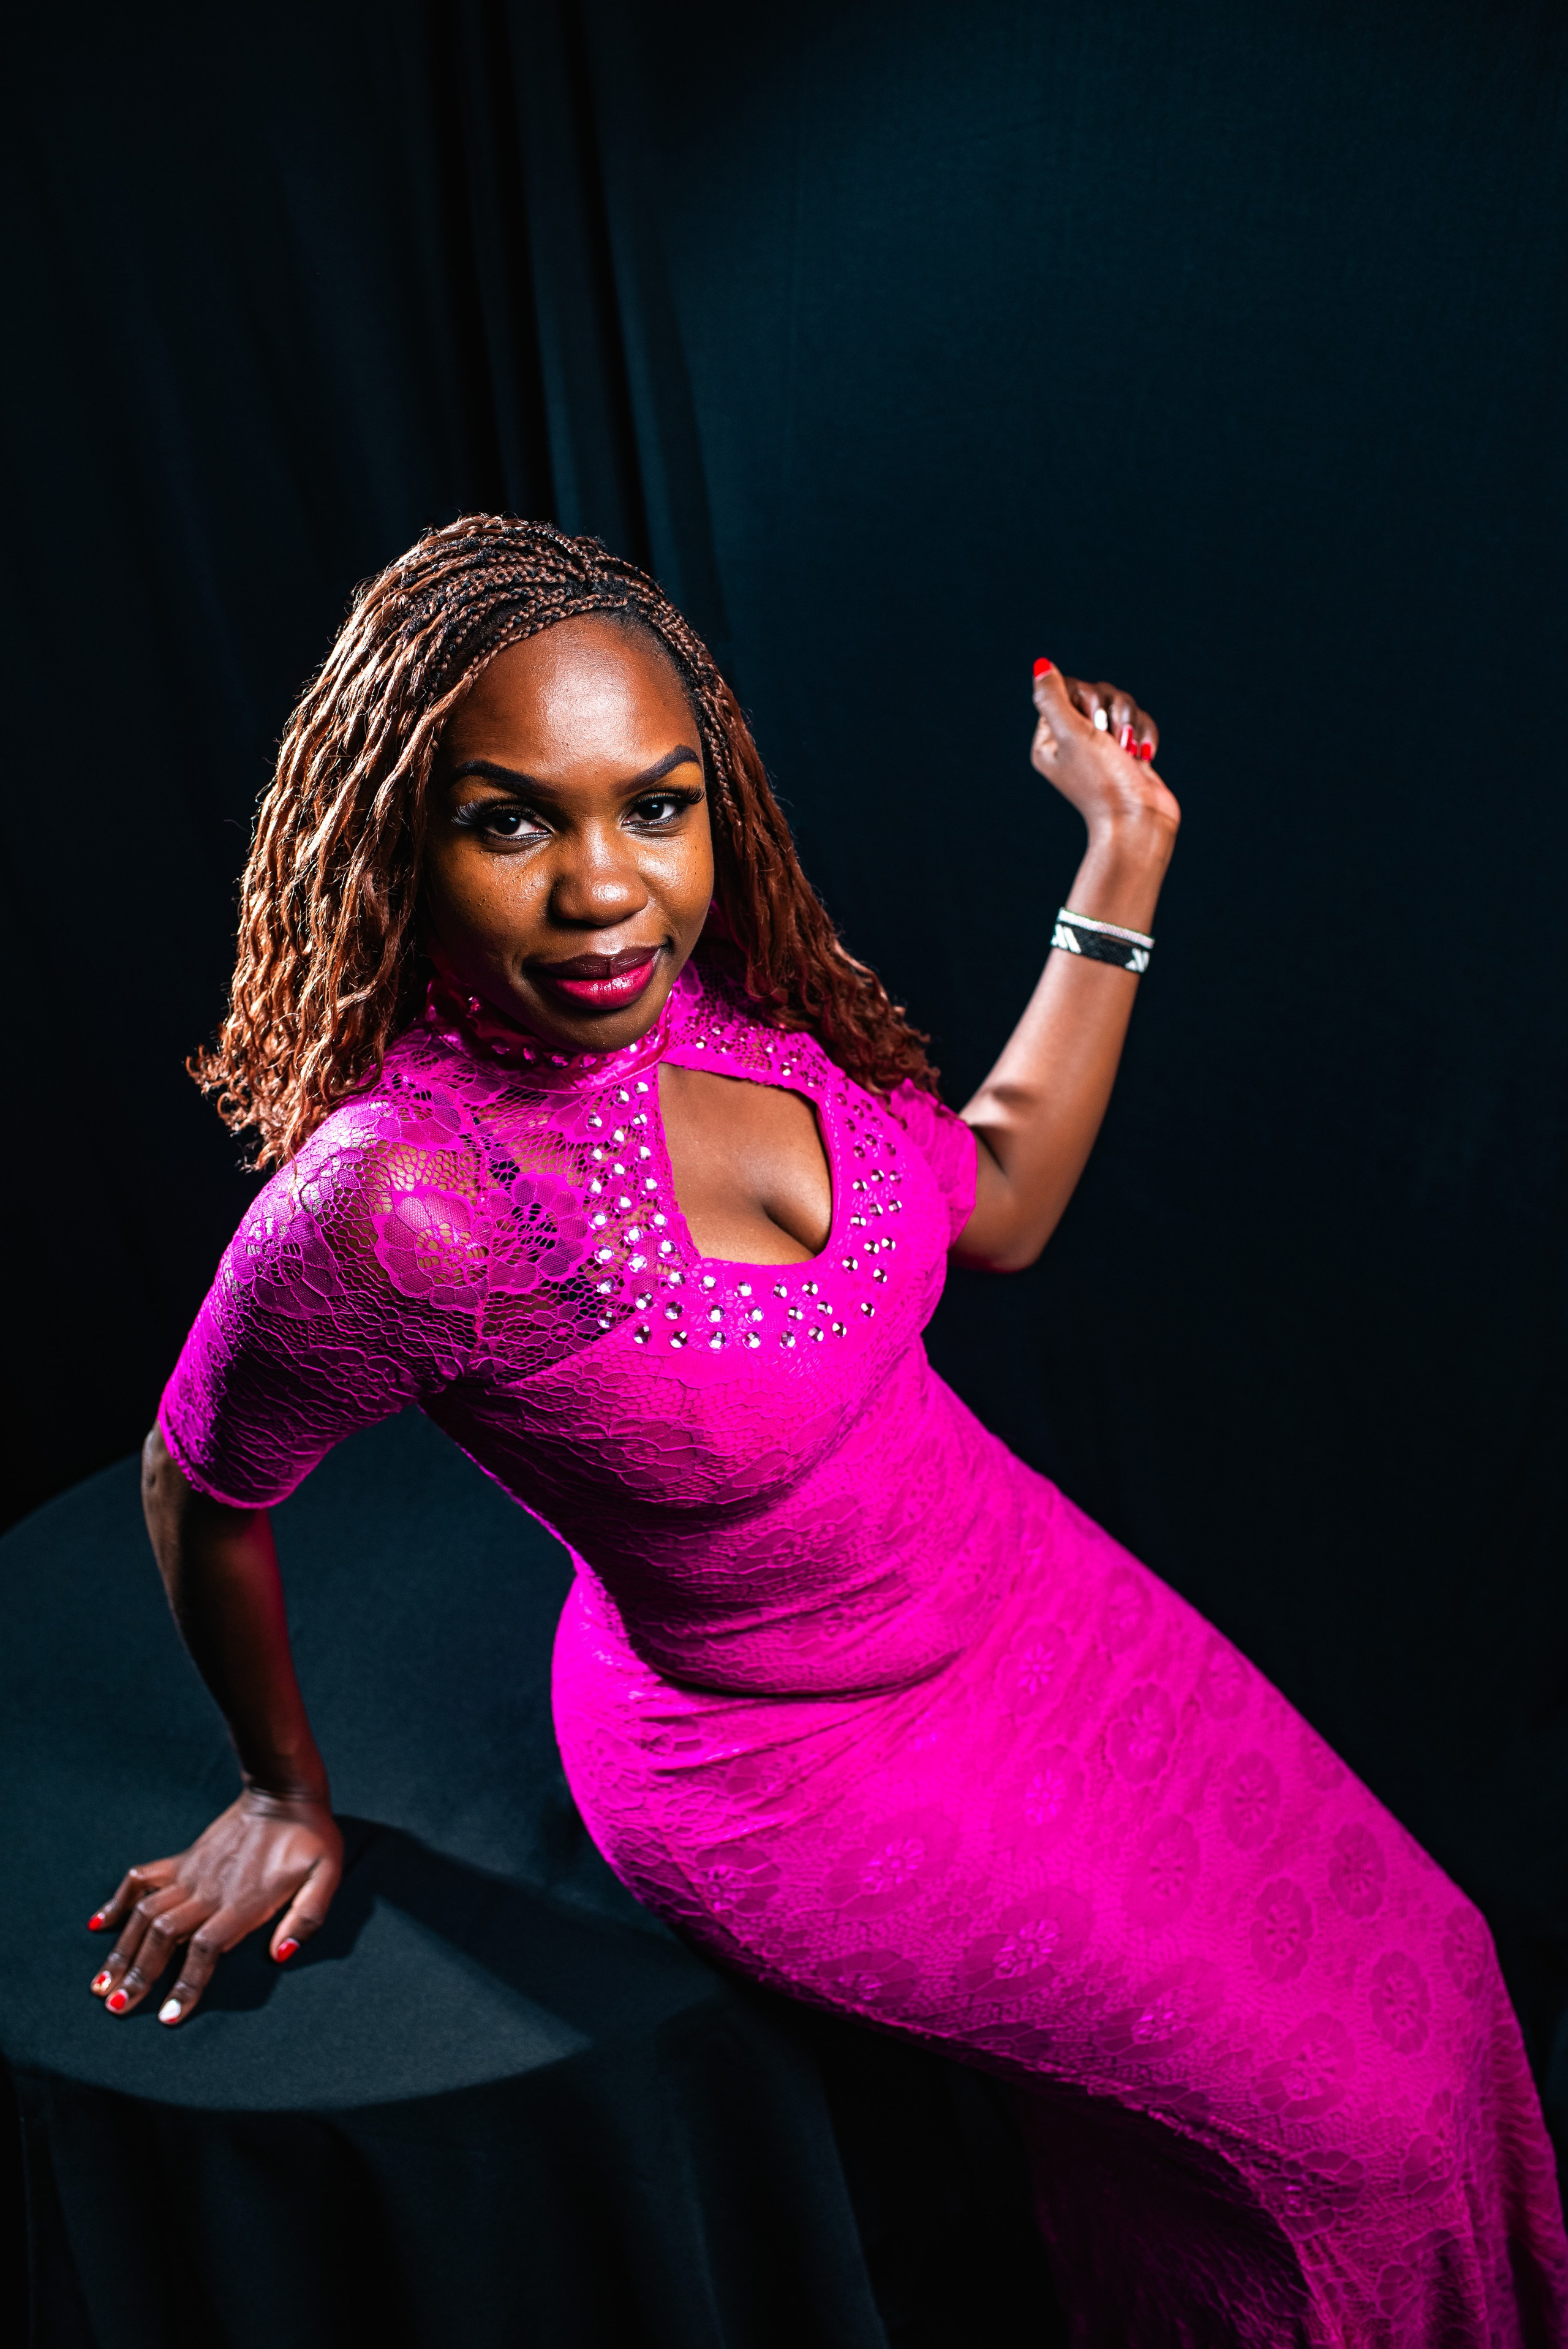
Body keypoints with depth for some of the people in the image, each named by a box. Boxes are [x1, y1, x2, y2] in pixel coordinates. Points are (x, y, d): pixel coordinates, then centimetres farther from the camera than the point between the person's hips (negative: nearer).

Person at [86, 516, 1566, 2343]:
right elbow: (200, 1494, -13)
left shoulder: (727, 991, -13)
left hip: (1010, 1591, 7)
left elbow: (994, 1209, 2)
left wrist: (1122, 863, 0)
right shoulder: (399, 1199, -33)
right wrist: (287, 1796, 3)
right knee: (1346, 2106, 5)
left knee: (1421, 1961, 16)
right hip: (795, 1762, -6)